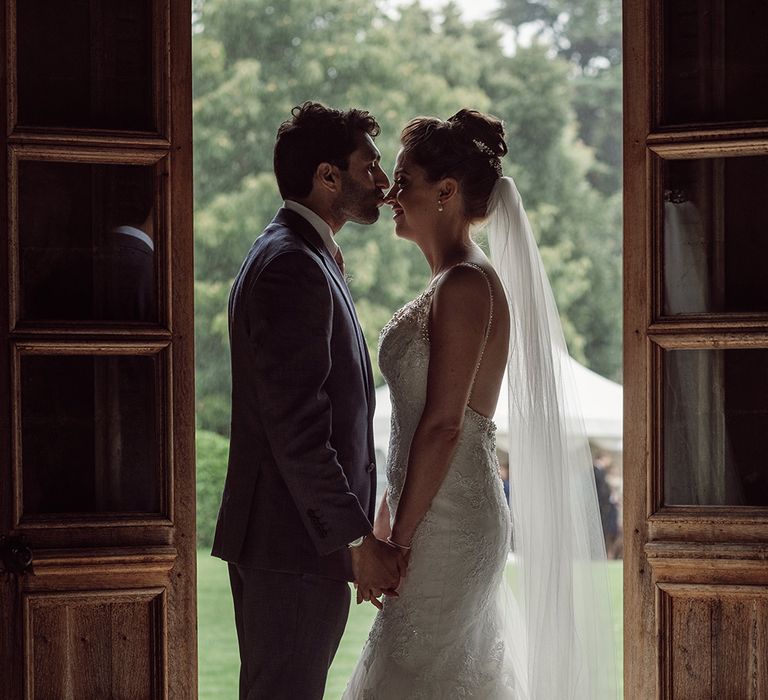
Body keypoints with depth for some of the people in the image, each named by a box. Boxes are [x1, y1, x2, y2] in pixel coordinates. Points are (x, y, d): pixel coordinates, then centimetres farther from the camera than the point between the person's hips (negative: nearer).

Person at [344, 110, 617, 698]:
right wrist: (390, 516, 19)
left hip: (446, 519, -10)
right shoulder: (456, 282, 14)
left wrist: (399, 540, -18)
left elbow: (443, 425, -20)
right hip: (444, 514, 10)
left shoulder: (465, 285, -16)